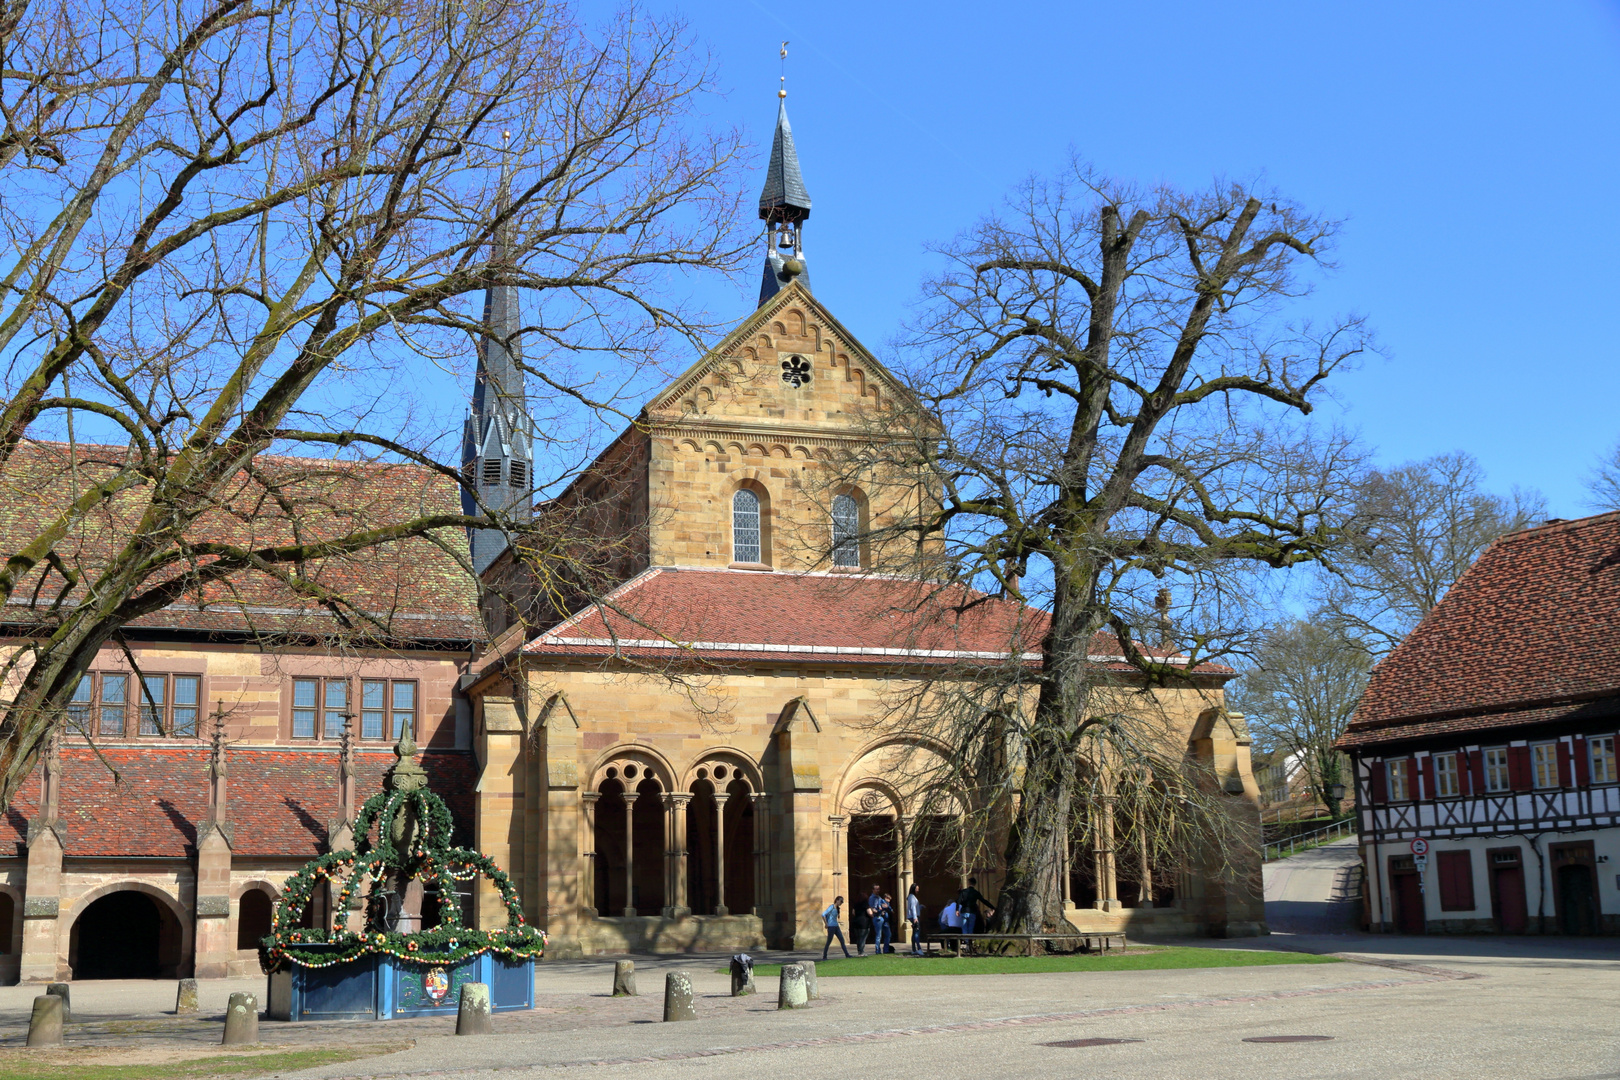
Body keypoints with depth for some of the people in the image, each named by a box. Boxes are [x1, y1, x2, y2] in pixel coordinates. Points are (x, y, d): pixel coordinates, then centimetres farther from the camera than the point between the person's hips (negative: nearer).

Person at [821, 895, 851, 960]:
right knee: (829, 942, -3)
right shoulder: (831, 907, -12)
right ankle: (824, 956, 5)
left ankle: (847, 954, 5)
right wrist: (826, 924, -15)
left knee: (842, 940, 4)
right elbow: (823, 915, -20)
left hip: (836, 927, 8)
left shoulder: (836, 908, 13)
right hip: (831, 927, -8)